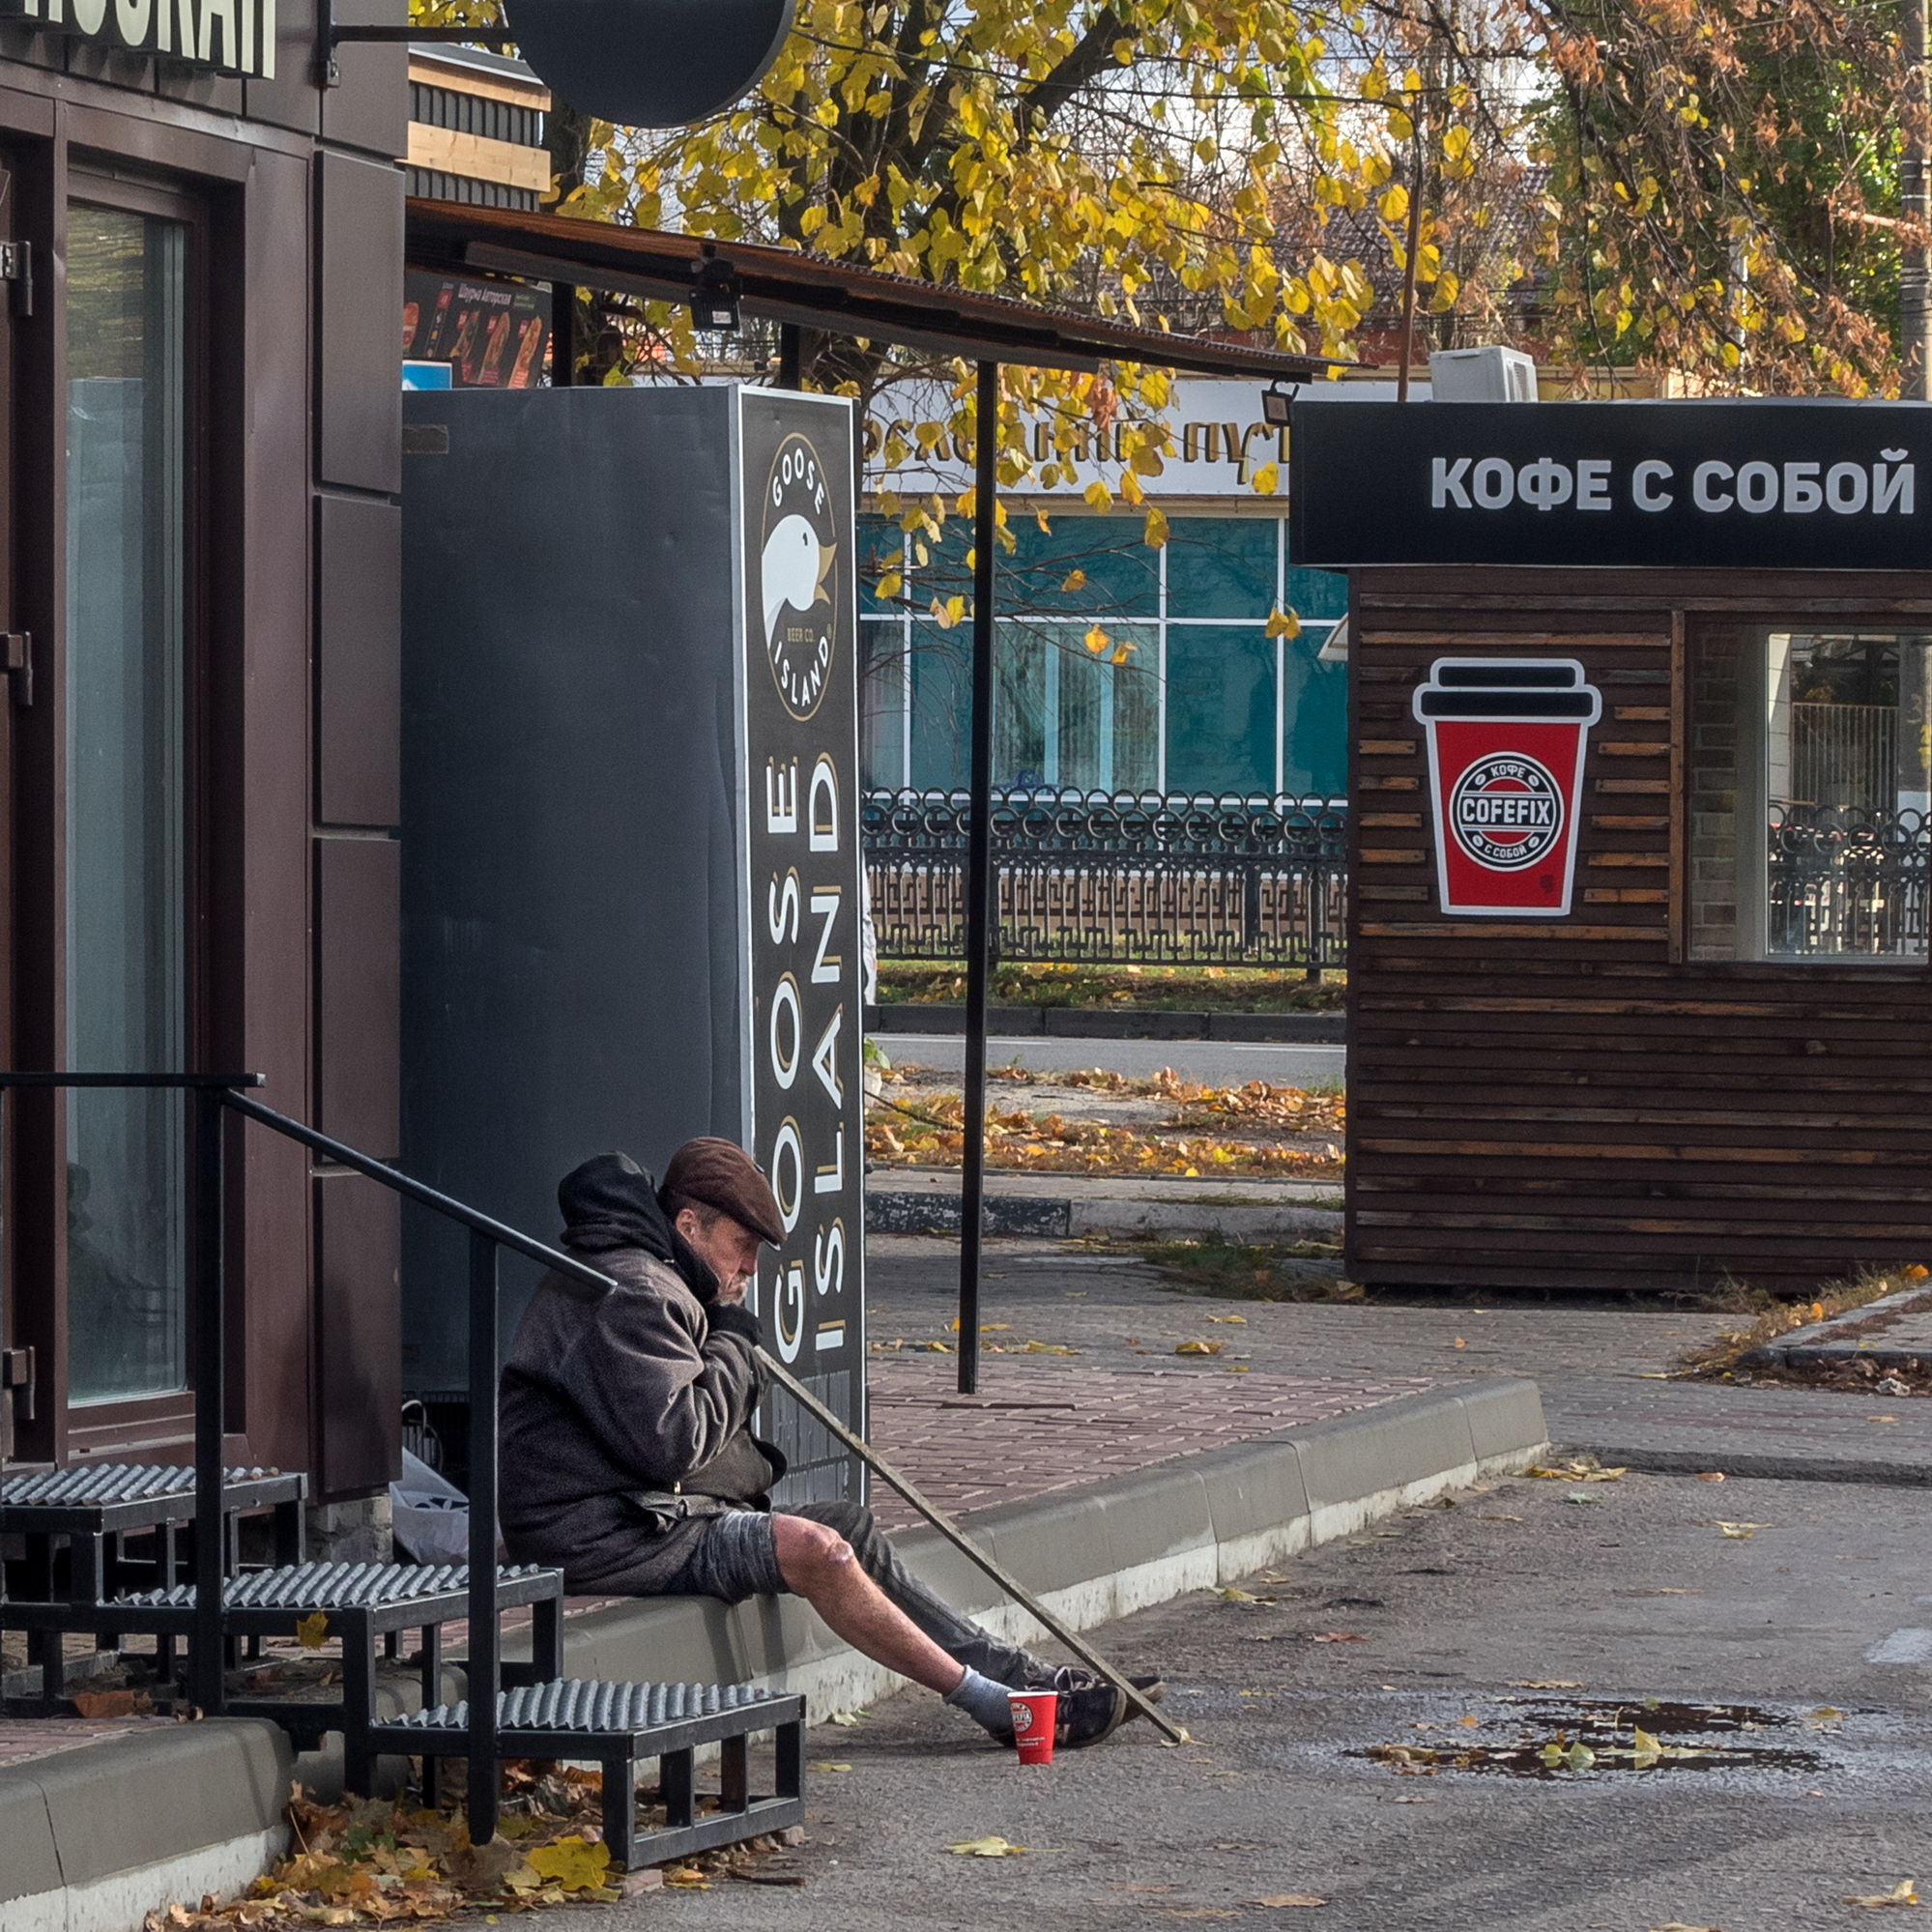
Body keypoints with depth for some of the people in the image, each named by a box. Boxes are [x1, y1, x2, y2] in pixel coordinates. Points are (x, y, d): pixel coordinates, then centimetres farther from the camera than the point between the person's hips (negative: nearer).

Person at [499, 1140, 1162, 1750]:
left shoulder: (652, 1283, 21)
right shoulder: (632, 1293, -15)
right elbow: (668, 1440, -24)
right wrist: (732, 1349, -8)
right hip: (603, 1539, -11)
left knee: (851, 1526, 9)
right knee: (814, 1548, -25)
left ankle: (1009, 1669, 6)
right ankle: (989, 1698, -18)